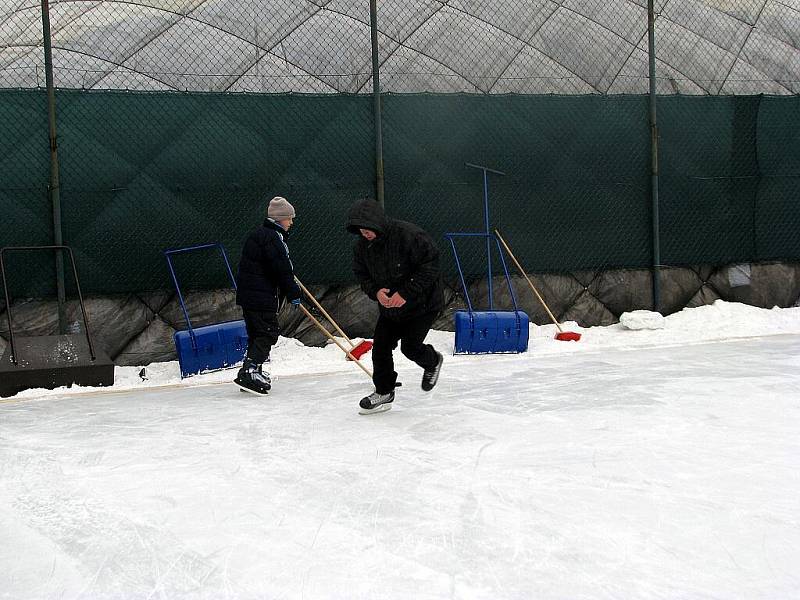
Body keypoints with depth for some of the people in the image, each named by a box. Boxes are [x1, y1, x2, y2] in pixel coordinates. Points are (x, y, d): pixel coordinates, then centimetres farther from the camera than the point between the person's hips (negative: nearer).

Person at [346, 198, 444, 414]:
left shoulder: (408, 235, -27)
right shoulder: (362, 245, -6)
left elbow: (430, 266, -26)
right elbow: (362, 274, 5)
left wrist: (406, 294, -29)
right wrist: (376, 291, -17)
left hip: (424, 302, -6)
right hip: (389, 306, 6)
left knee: (410, 346, -9)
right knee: (380, 347, 0)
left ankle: (433, 362, 25)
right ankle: (384, 392, 17)